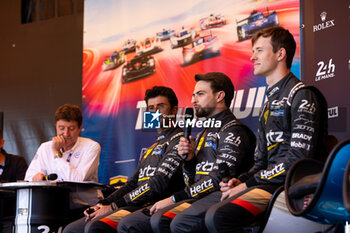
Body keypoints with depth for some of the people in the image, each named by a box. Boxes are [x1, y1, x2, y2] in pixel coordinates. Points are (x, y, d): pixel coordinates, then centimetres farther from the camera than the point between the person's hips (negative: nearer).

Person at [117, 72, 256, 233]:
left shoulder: (233, 131, -1)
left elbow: (218, 179, -13)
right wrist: (188, 160, 5)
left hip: (219, 196, -8)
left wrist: (174, 198, -12)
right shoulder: (202, 136, 27)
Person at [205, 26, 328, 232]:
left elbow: (298, 161, -15)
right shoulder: (269, 103, 25)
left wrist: (248, 184, -12)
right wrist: (240, 181, 4)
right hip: (269, 182, 9)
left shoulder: (302, 95, -5)